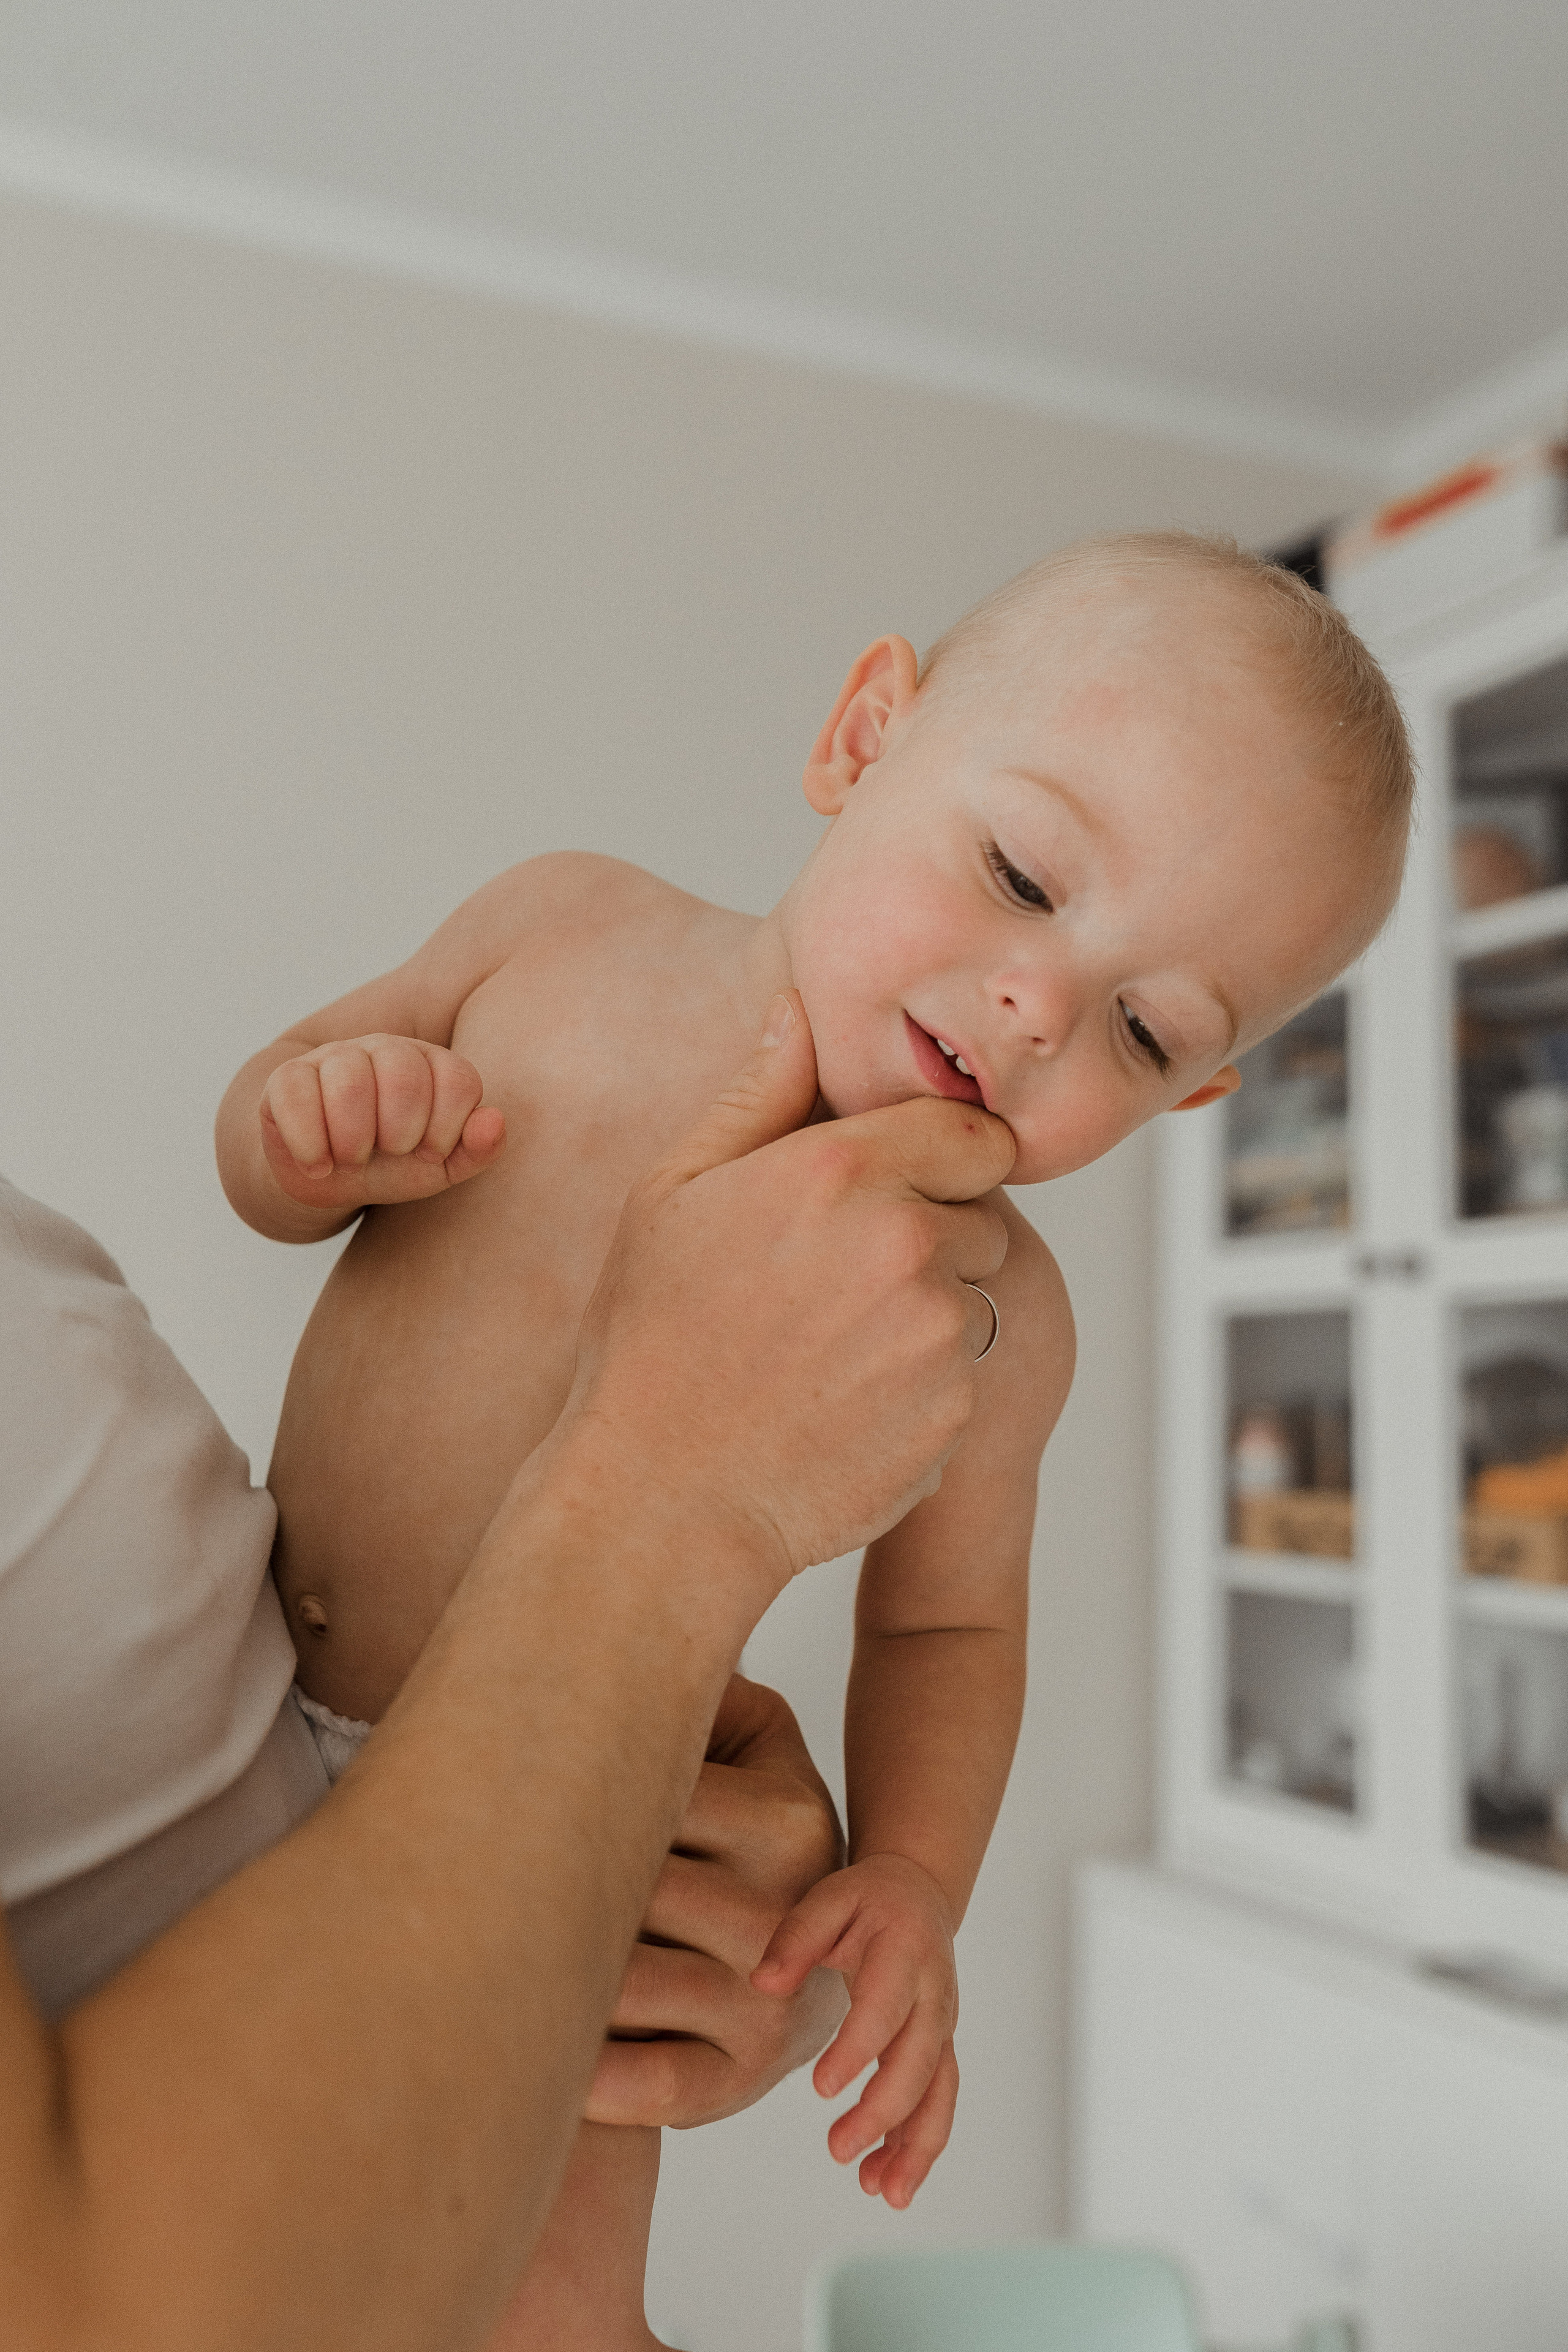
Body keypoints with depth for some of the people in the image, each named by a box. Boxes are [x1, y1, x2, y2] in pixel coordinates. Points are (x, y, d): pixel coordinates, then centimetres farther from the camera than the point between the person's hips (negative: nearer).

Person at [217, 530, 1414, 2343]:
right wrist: (310, 1136, -22)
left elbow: (942, 1627, -4)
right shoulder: (570, 936, -12)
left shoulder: (991, 1315, -17)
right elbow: (265, 1130, 0)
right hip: (246, 1712, 4)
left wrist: (912, 1881, -19)